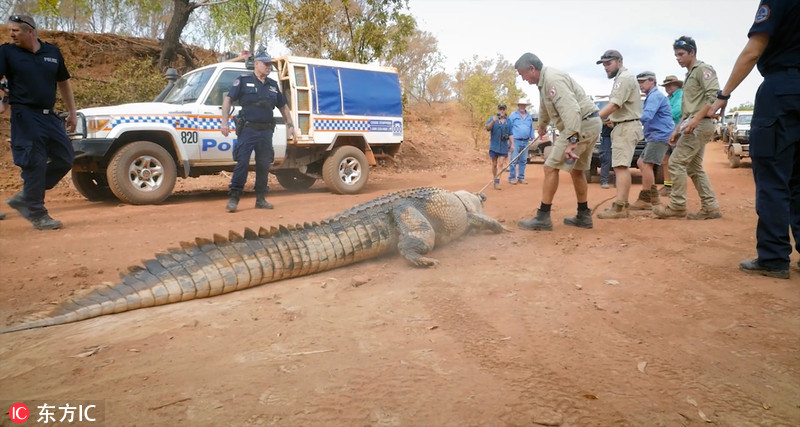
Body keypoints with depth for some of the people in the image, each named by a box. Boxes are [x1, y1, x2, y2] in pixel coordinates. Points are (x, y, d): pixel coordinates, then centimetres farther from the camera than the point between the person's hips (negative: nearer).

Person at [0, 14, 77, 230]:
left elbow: (63, 83, 17)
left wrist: (72, 113, 14)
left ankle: (25, 198, 19)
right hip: (25, 117, -5)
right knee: (34, 164, -5)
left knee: (65, 158, 5)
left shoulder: (53, 52, 9)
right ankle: (37, 215, 6)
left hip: (49, 116, 5)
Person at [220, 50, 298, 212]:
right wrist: (225, 122, -12)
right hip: (248, 129, -5)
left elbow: (283, 107, 22)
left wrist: (291, 126, 16)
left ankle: (261, 199, 15)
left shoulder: (273, 85, 15)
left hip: (266, 131, 5)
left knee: (264, 165, 7)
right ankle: (233, 198, -4)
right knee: (242, 163, -10)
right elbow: (228, 99, -2)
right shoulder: (243, 80, 1)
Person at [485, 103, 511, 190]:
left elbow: (510, 134, 12)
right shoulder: (492, 119, 1)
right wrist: (493, 121, -34)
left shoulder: (508, 121, 9)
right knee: (494, 164, 7)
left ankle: (497, 182, -13)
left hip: (504, 146, 1)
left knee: (501, 164, -9)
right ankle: (495, 180, 21)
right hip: (494, 146, -1)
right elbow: (488, 128, -16)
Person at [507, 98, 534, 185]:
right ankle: (512, 178, 0)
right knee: (513, 161, -6)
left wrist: (532, 140, 8)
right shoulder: (513, 115, 0)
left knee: (523, 161, 8)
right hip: (516, 141, -5)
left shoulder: (529, 117, 13)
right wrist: (512, 143, -10)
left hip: (526, 142, 5)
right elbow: (510, 130, -4)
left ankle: (521, 178, 15)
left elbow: (531, 129, 15)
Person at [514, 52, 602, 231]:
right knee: (576, 169, 19)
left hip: (582, 125, -11)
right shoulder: (544, 81, 16)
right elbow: (545, 107, 37)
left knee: (551, 167, -9)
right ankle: (584, 216, 26)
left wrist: (572, 140, -38)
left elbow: (570, 109, -30)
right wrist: (542, 125, 55)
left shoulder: (552, 79, -18)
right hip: (590, 124, 11)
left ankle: (543, 218, -6)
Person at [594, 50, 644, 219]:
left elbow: (614, 105, -23)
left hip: (626, 127, -11)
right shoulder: (621, 78, 20)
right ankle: (623, 204, 18)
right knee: (622, 167, 13)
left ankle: (619, 208, -19)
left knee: (620, 167, -16)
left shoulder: (624, 78, -12)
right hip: (623, 126, 11)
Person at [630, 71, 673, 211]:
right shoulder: (651, 97, 23)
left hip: (660, 135, -11)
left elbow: (646, 116, -27)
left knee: (646, 164, -16)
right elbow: (646, 116, 23)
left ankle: (644, 200, -16)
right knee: (641, 162, 13)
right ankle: (653, 195, 18)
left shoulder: (655, 96, -12)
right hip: (654, 136, 11)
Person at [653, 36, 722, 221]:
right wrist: (677, 129, 20)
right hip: (693, 125, 10)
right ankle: (710, 207, 12)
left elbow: (714, 96, -18)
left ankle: (677, 206, -6)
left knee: (676, 162, -11)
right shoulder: (689, 75, 24)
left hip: (700, 124, -10)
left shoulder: (703, 69, -4)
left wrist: (695, 119, -24)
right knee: (694, 167, 9)